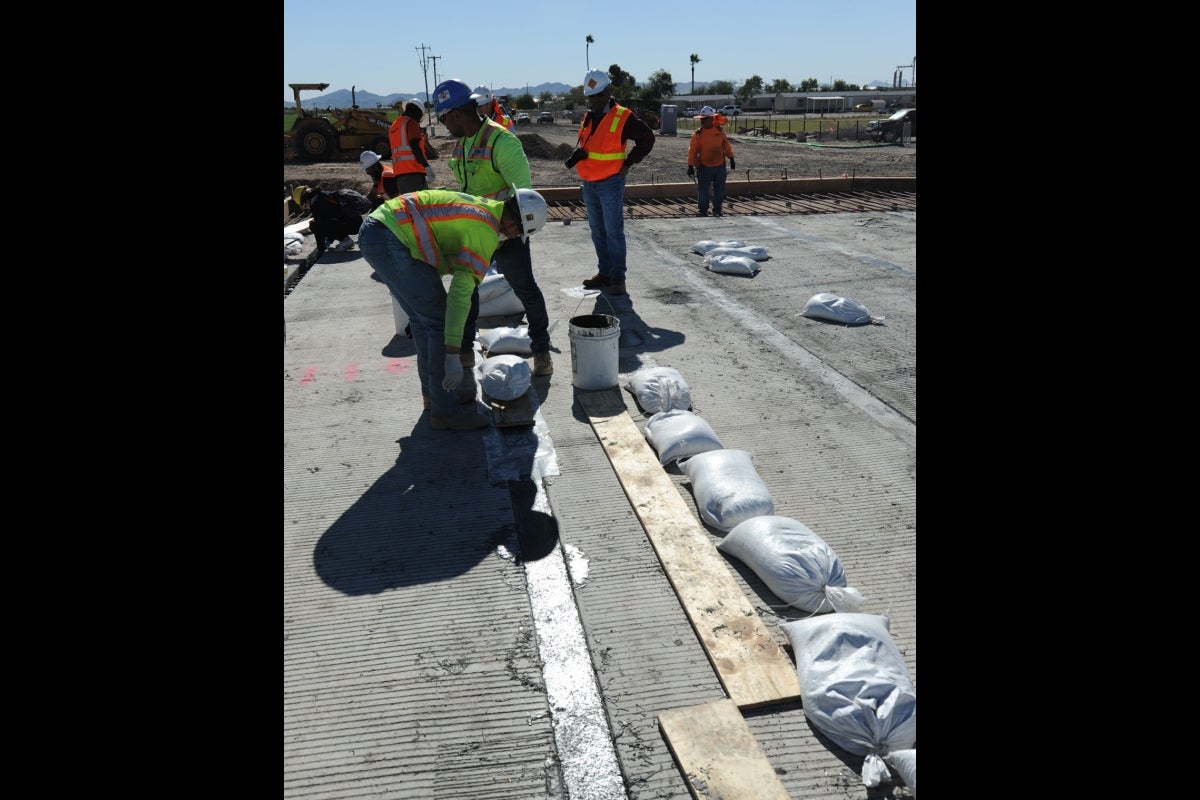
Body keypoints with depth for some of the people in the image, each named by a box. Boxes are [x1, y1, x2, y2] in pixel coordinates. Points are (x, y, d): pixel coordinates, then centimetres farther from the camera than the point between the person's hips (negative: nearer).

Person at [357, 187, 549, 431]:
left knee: (421, 318, 20)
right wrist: (453, 355, -18)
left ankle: (432, 393, 33)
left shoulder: (479, 204, 15)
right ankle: (444, 412, -1)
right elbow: (460, 293, -19)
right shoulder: (486, 231, -13)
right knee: (440, 320, -6)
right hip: (390, 240, -11)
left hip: (373, 229, 11)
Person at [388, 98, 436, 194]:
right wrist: (427, 166, -17)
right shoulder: (411, 122, -3)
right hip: (413, 171, -8)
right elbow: (415, 146, -14)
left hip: (399, 172, 8)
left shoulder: (393, 125, 22)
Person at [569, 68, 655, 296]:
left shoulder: (623, 117, -8)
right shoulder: (588, 118, 12)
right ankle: (604, 272, 22)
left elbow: (647, 138, -3)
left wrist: (628, 162, -5)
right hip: (589, 184, 7)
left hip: (611, 184, -7)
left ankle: (617, 277, -1)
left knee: (613, 231, -7)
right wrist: (577, 154, -1)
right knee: (598, 232, 12)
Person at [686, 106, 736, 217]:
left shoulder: (719, 130, 2)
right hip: (704, 167, -2)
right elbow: (692, 150, -6)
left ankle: (717, 210, 21)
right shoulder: (698, 133, -6)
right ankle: (703, 211, 15)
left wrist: (731, 159, 12)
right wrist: (690, 166, -11)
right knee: (703, 191, 2)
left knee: (719, 190, 9)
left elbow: (726, 145, 11)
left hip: (720, 166, 3)